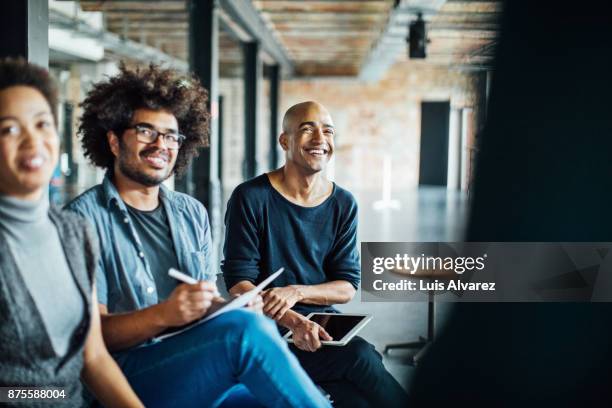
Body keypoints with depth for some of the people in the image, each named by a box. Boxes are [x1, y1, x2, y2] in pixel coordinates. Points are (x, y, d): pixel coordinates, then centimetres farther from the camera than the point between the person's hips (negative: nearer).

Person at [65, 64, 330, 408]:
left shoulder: (193, 213, 18)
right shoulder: (86, 217, -2)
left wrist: (233, 306, -6)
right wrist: (163, 315, -25)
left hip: (203, 364, 5)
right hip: (130, 374, -5)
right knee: (247, 328, -30)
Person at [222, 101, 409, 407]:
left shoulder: (343, 204, 7)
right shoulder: (251, 197, -6)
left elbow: (347, 287, 4)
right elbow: (238, 282, -10)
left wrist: (296, 292, -17)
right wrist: (293, 321, -27)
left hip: (324, 322, 4)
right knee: (360, 356, -25)